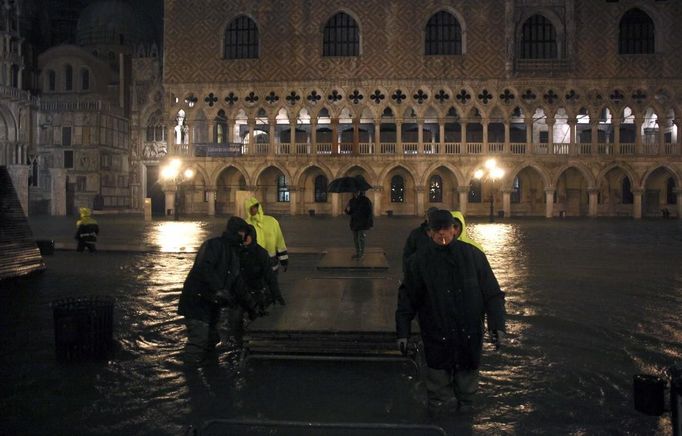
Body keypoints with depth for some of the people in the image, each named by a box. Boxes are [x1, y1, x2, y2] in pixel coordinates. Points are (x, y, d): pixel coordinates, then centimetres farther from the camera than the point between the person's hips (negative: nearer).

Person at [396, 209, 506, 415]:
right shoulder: (419, 261, -2)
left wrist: (497, 325, -4)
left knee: (467, 382, 15)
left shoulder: (473, 255, 0)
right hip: (437, 339, -1)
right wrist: (403, 332, 2)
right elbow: (407, 299, 4)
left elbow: (492, 294, 3)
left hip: (470, 336, 1)